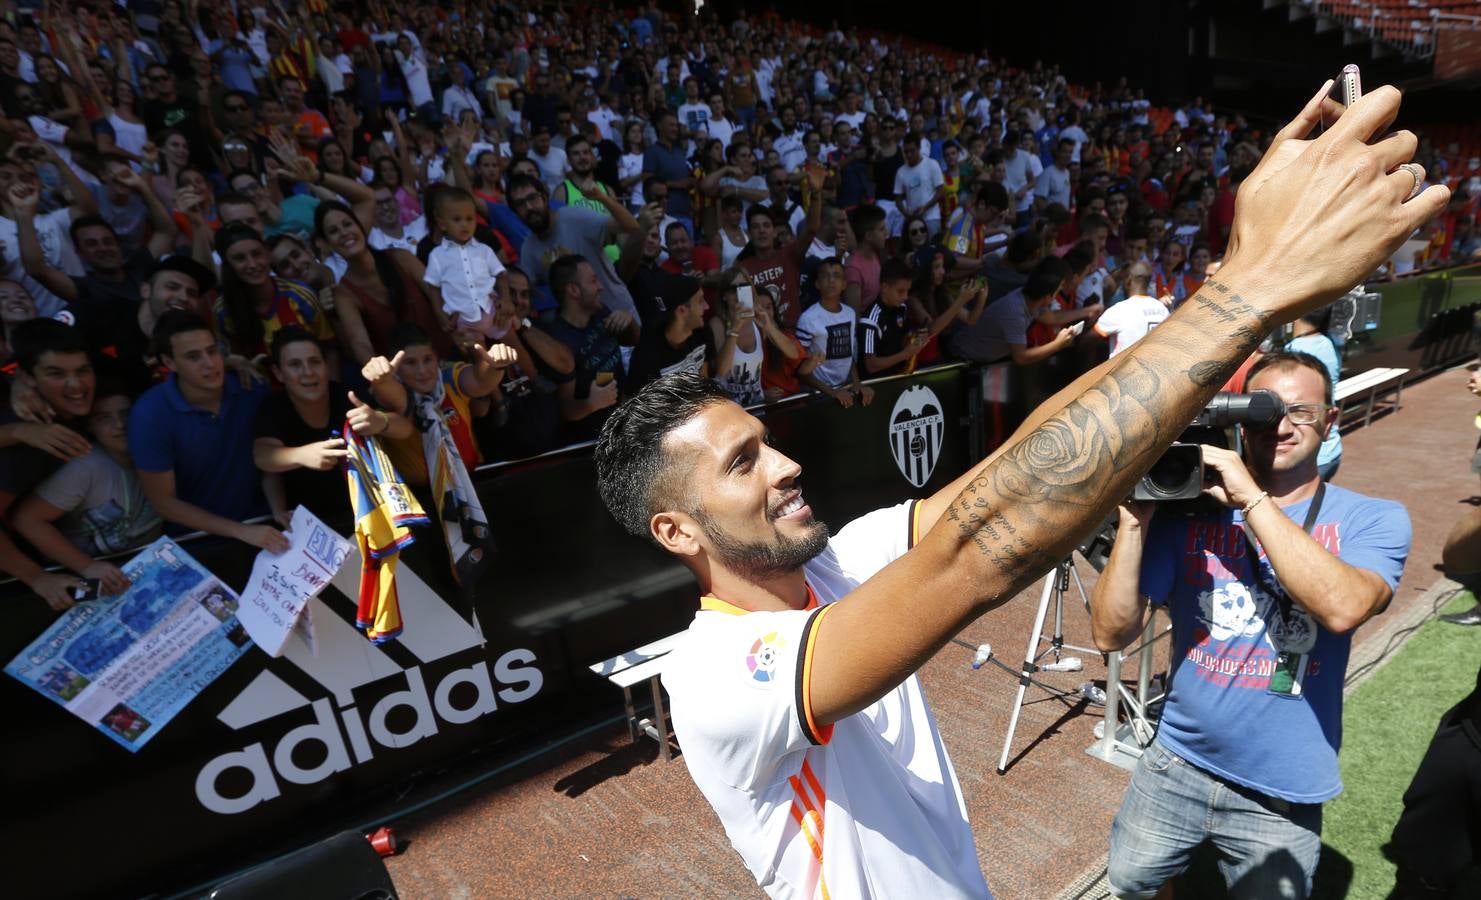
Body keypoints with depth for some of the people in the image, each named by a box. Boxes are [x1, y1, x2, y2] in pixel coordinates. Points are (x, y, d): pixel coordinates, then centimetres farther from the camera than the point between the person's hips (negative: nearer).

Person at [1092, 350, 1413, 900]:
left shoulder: (1373, 520, -9)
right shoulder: (1187, 510, -8)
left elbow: (1342, 608, -32)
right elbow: (1111, 633, -14)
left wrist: (1253, 499, -28)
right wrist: (1135, 520, -23)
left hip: (1283, 793, -1)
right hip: (1176, 765, 2)